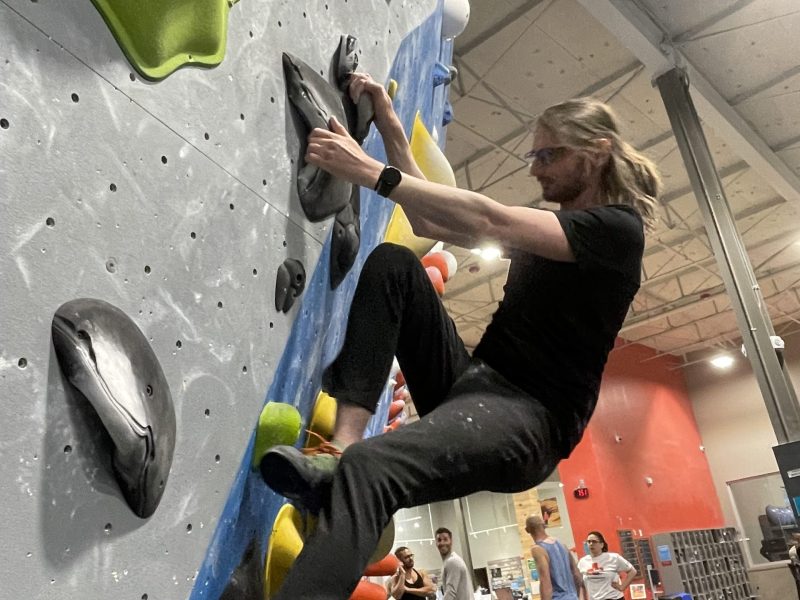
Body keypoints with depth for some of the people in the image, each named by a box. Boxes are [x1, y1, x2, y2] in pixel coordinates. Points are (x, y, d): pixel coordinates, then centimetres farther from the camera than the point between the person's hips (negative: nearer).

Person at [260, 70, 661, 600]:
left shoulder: (618, 228, -6)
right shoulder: (553, 226, 20)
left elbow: (488, 222, -20)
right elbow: (431, 224, 16)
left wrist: (372, 173, -20)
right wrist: (392, 129, 10)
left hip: (530, 416, -8)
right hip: (474, 383, 9)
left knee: (370, 467, -36)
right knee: (393, 263, -8)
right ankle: (339, 451, -20)